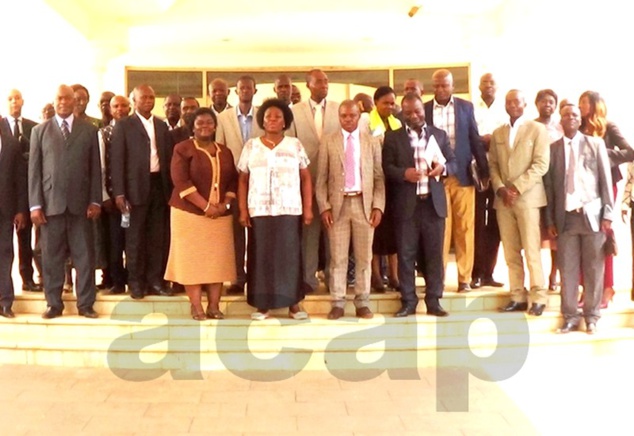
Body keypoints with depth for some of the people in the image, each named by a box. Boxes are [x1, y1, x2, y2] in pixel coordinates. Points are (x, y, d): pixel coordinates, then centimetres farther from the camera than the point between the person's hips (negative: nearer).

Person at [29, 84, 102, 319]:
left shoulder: (89, 130, 9)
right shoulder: (40, 131, 9)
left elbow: (95, 168, 6)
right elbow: (34, 169, 5)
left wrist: (95, 201, -2)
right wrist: (35, 204, -3)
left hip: (80, 203, 0)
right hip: (50, 203, 0)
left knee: (84, 256, 2)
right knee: (51, 257, 5)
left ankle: (85, 304, 11)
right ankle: (54, 304, 16)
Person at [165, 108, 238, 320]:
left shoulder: (225, 151, 12)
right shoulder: (183, 148, -3)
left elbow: (233, 180, 11)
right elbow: (181, 181, -13)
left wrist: (225, 204, -8)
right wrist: (205, 206, -18)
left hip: (220, 214, 4)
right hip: (190, 213, -4)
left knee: (217, 259, 3)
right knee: (192, 258, -1)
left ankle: (214, 305, 10)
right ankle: (196, 306, 5)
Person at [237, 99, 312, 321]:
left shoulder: (295, 144, 6)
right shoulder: (251, 146, 6)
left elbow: (306, 178, 5)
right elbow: (243, 180, 5)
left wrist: (308, 208, -2)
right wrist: (243, 210, -2)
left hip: (290, 210, 0)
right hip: (259, 210, 0)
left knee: (290, 255, 1)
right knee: (261, 256, 1)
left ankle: (293, 304, 9)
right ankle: (262, 305, 8)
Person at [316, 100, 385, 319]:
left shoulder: (372, 142, 8)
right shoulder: (328, 142, 5)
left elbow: (379, 178, 5)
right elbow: (321, 179, 3)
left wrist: (378, 206, -4)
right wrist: (324, 207, -6)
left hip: (364, 204, 1)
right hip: (338, 205, -1)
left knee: (364, 257, 5)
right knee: (338, 257, 2)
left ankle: (362, 303, 14)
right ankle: (338, 303, 10)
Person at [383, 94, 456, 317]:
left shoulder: (439, 134, 12)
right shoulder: (392, 137, 7)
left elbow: (453, 162, 10)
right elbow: (386, 167, 0)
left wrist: (443, 168, -11)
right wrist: (404, 173, -18)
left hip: (433, 202, 1)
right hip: (406, 204, -1)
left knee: (434, 254, 4)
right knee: (406, 254, 2)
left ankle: (433, 301, 12)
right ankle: (408, 301, 11)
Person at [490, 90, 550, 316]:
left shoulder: (537, 129, 2)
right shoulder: (497, 133, 17)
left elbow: (541, 164, -7)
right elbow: (493, 165, 12)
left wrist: (517, 188, -14)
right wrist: (500, 188, -6)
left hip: (527, 197, -4)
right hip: (503, 198, 4)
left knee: (531, 250, -5)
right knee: (511, 252, 4)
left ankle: (538, 298, 2)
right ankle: (518, 296, 10)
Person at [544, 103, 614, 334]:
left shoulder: (595, 143, 6)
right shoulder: (553, 148, 8)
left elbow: (606, 180, 3)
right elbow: (549, 185, 7)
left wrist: (608, 214, -4)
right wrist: (549, 220, 3)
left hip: (592, 214, -1)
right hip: (565, 216, 1)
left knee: (593, 268, 3)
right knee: (567, 268, 1)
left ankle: (591, 315, 14)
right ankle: (570, 316, 10)